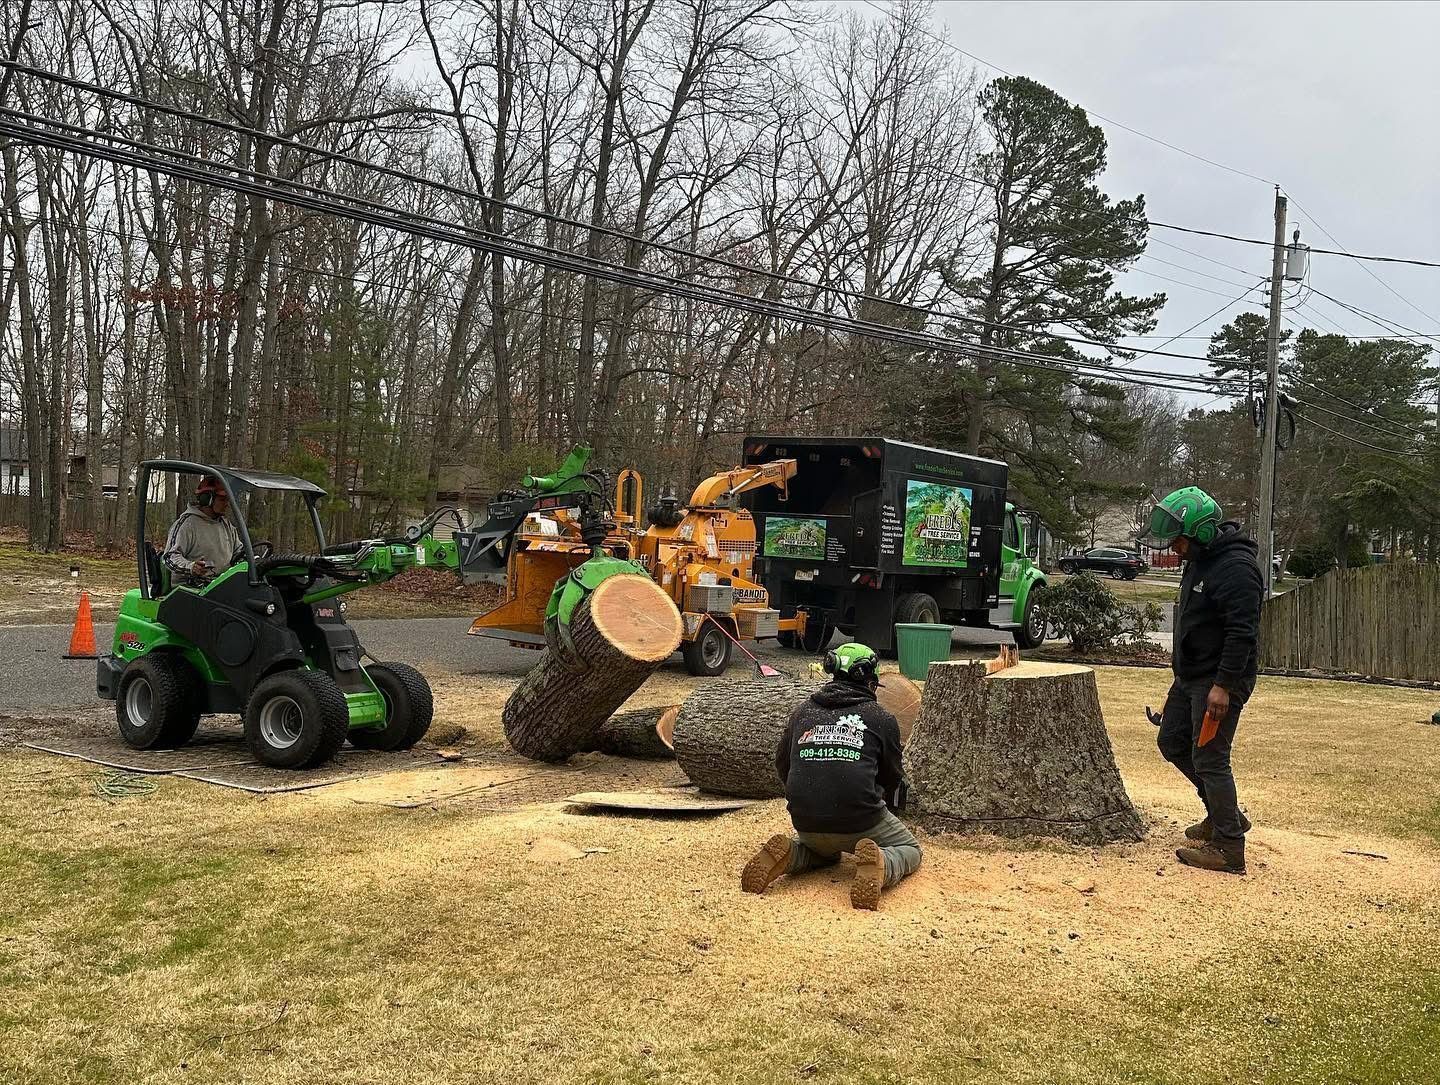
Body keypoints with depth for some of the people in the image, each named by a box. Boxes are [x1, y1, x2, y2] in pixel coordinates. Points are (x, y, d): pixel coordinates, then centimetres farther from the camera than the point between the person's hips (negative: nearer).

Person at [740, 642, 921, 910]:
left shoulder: (802, 713, 11)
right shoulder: (881, 719, 3)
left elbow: (782, 765, 22)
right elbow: (893, 779, 15)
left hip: (805, 824, 4)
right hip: (860, 822, -4)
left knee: (825, 851, 36)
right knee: (909, 849, 23)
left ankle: (786, 854, 3)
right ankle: (877, 866, -12)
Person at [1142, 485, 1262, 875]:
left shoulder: (1236, 567, -22)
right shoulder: (1199, 560, 9)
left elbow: (1243, 633, -26)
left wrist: (1224, 686, -27)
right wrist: (1182, 666, 23)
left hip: (1219, 680, -10)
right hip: (1190, 675, 10)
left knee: (1209, 758, -7)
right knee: (1172, 742, 17)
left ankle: (1229, 848, 1)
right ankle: (1223, 814, 29)